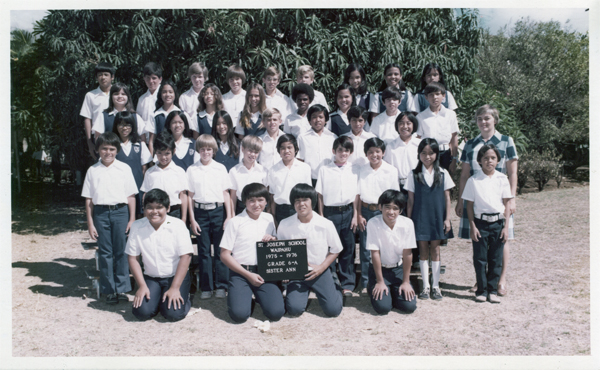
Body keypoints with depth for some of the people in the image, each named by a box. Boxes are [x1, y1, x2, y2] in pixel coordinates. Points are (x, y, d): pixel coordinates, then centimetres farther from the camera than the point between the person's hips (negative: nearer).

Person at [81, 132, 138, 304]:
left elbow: (131, 196, 3)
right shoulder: (93, 170, 6)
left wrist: (132, 219, 0)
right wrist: (90, 223, 3)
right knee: (105, 252, 6)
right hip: (100, 213, 1)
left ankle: (121, 288, 14)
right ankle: (109, 290, 17)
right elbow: (88, 199, 6)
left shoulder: (124, 168, 3)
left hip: (120, 211, -1)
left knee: (121, 251, 3)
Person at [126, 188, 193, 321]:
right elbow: (132, 258, 0)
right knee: (142, 312, -17)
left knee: (173, 313, -20)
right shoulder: (137, 227, -4)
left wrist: (175, 288, -18)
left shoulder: (178, 225, -12)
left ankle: (184, 298, 13)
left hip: (176, 276, -2)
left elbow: (186, 256, -14)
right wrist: (142, 285, -7)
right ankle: (156, 298, 15)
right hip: (150, 277, 3)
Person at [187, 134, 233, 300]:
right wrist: (192, 219, 2)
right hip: (200, 212, 1)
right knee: (203, 251, 5)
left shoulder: (220, 168, 4)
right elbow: (190, 196, 6)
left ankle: (221, 285, 11)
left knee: (220, 250, 1)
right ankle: (206, 287, 14)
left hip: (218, 211, 0)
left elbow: (226, 194, 5)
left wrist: (229, 216, 1)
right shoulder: (192, 170, 5)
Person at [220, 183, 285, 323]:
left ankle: (258, 295, 14)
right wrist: (248, 275, -10)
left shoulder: (269, 219, 9)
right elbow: (225, 255, -5)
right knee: (239, 314, -21)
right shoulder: (235, 222, -4)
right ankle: (239, 295, 12)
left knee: (276, 312, -16)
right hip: (240, 272, -2)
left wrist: (273, 240, -5)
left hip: (264, 271, 3)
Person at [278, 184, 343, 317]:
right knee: (294, 309, -15)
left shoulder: (326, 225, -11)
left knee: (333, 310, -12)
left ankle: (336, 289, 24)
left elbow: (335, 250, 1)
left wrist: (321, 268, -12)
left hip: (320, 271, -1)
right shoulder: (285, 225, -7)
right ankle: (305, 291, 19)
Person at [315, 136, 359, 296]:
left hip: (348, 212, 1)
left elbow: (356, 195, 7)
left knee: (348, 248, 4)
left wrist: (355, 215, 1)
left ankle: (348, 284, 15)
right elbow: (320, 195, 3)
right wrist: (321, 216, -1)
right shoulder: (324, 169, 2)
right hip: (330, 212, -1)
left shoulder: (354, 170, 6)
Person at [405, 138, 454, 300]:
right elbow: (410, 200, 2)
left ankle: (436, 285, 16)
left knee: (435, 250, 6)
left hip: (437, 217, 1)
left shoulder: (442, 174, 2)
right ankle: (425, 285, 14)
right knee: (423, 251, 5)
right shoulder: (414, 175, 0)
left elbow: (447, 198, 5)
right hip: (420, 218, 0)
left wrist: (447, 218, 0)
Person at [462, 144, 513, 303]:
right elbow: (470, 205, 1)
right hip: (480, 222, -1)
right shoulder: (473, 180, -1)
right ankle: (481, 290, 15)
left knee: (496, 259, 7)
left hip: (498, 222, 1)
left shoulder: (502, 179, 3)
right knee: (480, 258, 3)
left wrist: (506, 226, 0)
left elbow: (506, 204, 5)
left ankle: (492, 290, 19)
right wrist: (472, 226, -5)